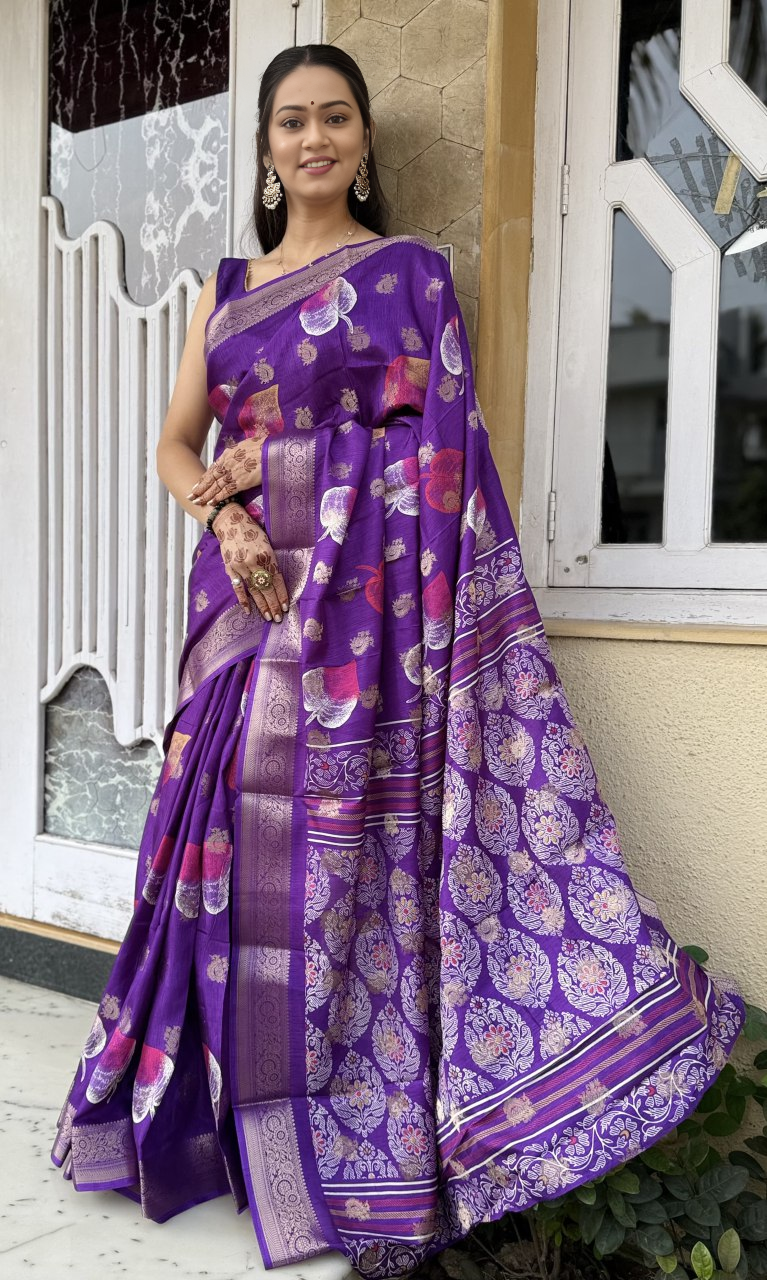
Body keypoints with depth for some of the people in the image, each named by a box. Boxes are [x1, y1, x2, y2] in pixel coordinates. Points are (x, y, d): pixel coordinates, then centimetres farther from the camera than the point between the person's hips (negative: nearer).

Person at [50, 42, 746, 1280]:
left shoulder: (409, 271, 5)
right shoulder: (228, 287, 18)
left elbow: (435, 447, -3)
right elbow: (176, 445, 14)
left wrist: (271, 460, -5)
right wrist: (228, 518, -6)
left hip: (363, 597, -4)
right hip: (249, 588, 5)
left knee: (356, 855, -6)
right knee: (240, 841, 5)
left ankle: (386, 1163, 6)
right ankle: (253, 1128, 23)